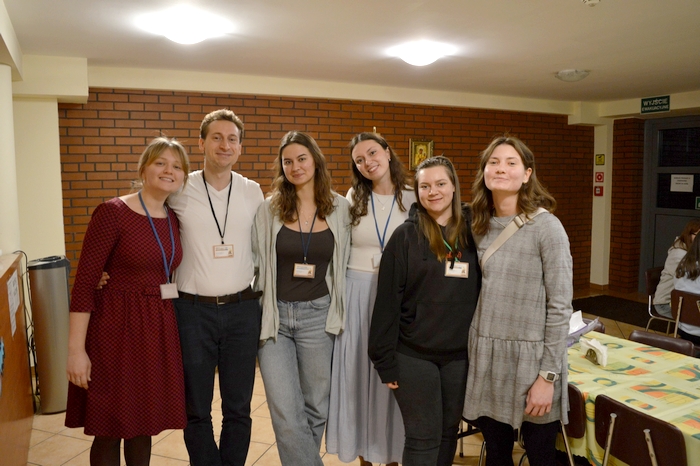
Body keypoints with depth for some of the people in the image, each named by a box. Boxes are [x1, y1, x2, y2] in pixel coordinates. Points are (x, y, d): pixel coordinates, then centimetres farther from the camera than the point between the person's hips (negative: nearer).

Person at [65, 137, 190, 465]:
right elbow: (84, 282, -14)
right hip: (117, 328, -5)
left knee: (144, 425, 16)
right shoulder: (112, 212, -12)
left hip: (160, 329, 6)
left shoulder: (174, 219, 6)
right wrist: (76, 349, -16)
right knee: (110, 428, 7)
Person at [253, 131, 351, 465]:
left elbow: (342, 263, 10)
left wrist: (338, 310, 9)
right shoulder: (269, 209, -2)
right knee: (286, 414, -3)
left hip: (318, 315, 1)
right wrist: (257, 310, 2)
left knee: (315, 407, 13)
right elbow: (258, 263, 4)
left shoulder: (339, 208, 0)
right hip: (275, 316, 0)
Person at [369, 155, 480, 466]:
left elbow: (483, 292, 5)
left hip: (461, 354, 3)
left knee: (449, 432, 16)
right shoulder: (405, 236, -7)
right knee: (423, 438, 5)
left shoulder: (472, 233, 2)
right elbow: (388, 300, -7)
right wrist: (385, 359, -8)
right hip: (413, 355, -3)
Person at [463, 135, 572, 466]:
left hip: (530, 356, -4)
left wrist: (548, 376, -13)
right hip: (485, 355, 5)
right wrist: (472, 349, 8)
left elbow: (560, 307, -12)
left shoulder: (546, 227, -11)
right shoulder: (479, 225, 5)